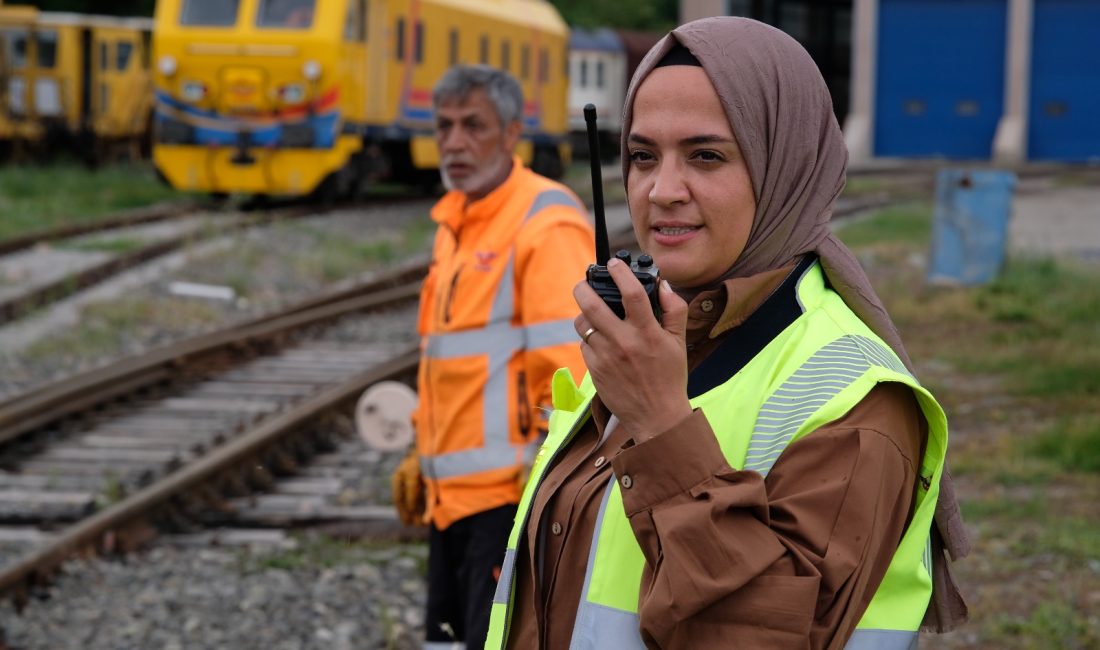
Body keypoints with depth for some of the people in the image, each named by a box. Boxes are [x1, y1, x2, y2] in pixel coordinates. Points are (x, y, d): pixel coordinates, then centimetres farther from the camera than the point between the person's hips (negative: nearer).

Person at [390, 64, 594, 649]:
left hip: (516, 491, -9)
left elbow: (573, 359, -18)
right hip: (455, 491, 9)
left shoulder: (547, 225, -12)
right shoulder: (454, 223, 18)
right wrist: (424, 453, 23)